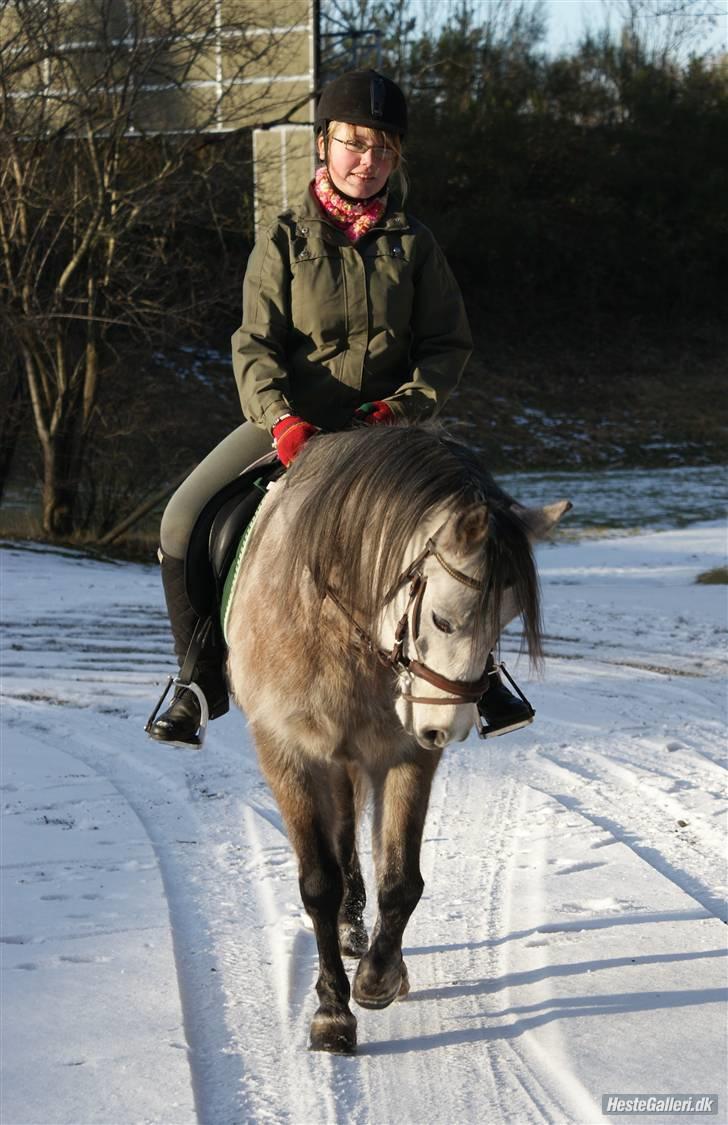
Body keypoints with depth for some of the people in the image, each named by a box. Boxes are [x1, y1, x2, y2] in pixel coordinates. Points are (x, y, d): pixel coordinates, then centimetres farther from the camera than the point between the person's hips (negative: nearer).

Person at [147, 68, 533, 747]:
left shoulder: (413, 244, 3)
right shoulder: (285, 241, -1)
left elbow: (447, 345, 4)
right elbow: (255, 344, -7)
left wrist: (406, 405, -14)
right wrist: (280, 417, -24)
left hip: (386, 423, 1)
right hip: (289, 422, -1)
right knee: (183, 523, -16)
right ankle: (202, 681, 3)